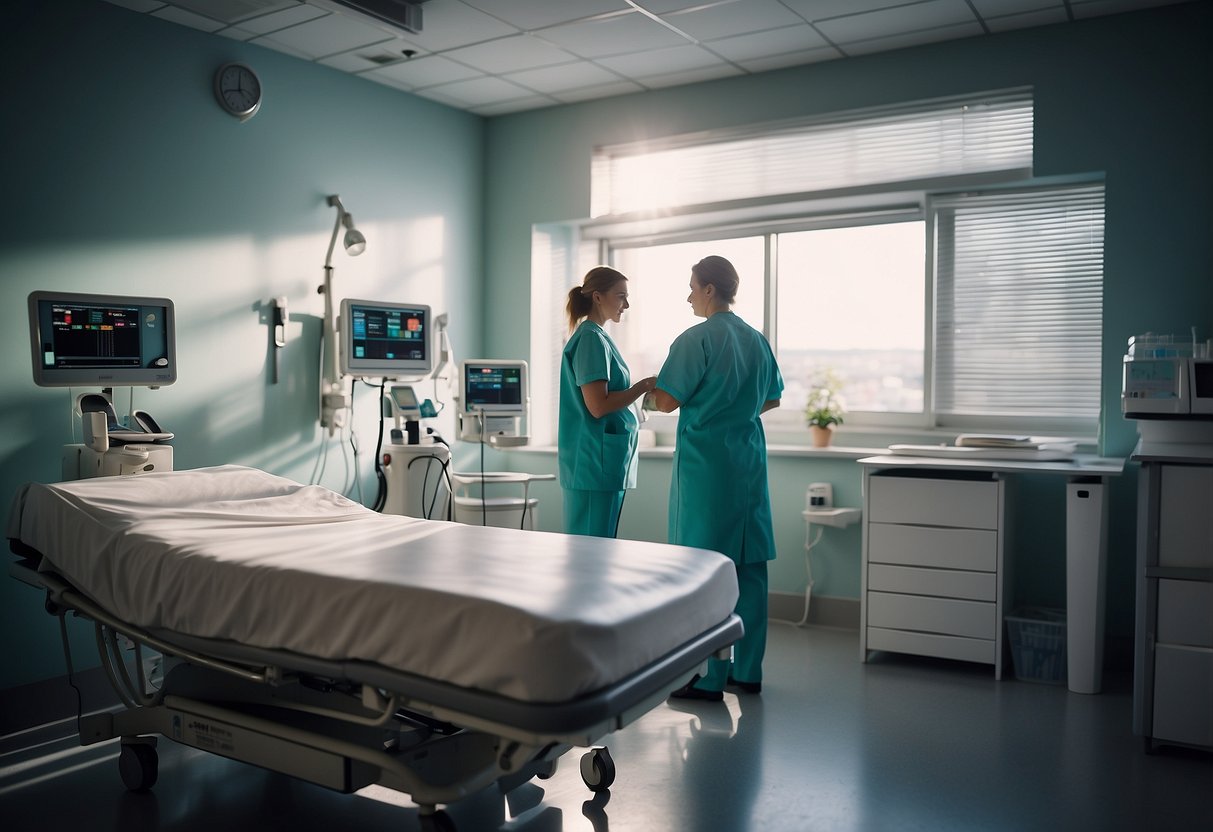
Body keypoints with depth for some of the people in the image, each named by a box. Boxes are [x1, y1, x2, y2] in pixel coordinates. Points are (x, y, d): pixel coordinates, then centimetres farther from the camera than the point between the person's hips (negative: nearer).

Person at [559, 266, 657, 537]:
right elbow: (598, 406, -20)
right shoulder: (591, 339, -12)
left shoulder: (598, 337, 17)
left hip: (608, 463, 10)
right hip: (597, 462, -10)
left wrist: (643, 388, 13)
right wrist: (644, 386, -13)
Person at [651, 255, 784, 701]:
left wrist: (652, 386, 7)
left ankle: (710, 677, 5)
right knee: (749, 565, 10)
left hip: (706, 462, -7)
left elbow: (667, 402, -14)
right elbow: (772, 399, 19)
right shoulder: (757, 340, 10)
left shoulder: (696, 340, -12)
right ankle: (747, 669, 19)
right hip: (748, 459, 7)